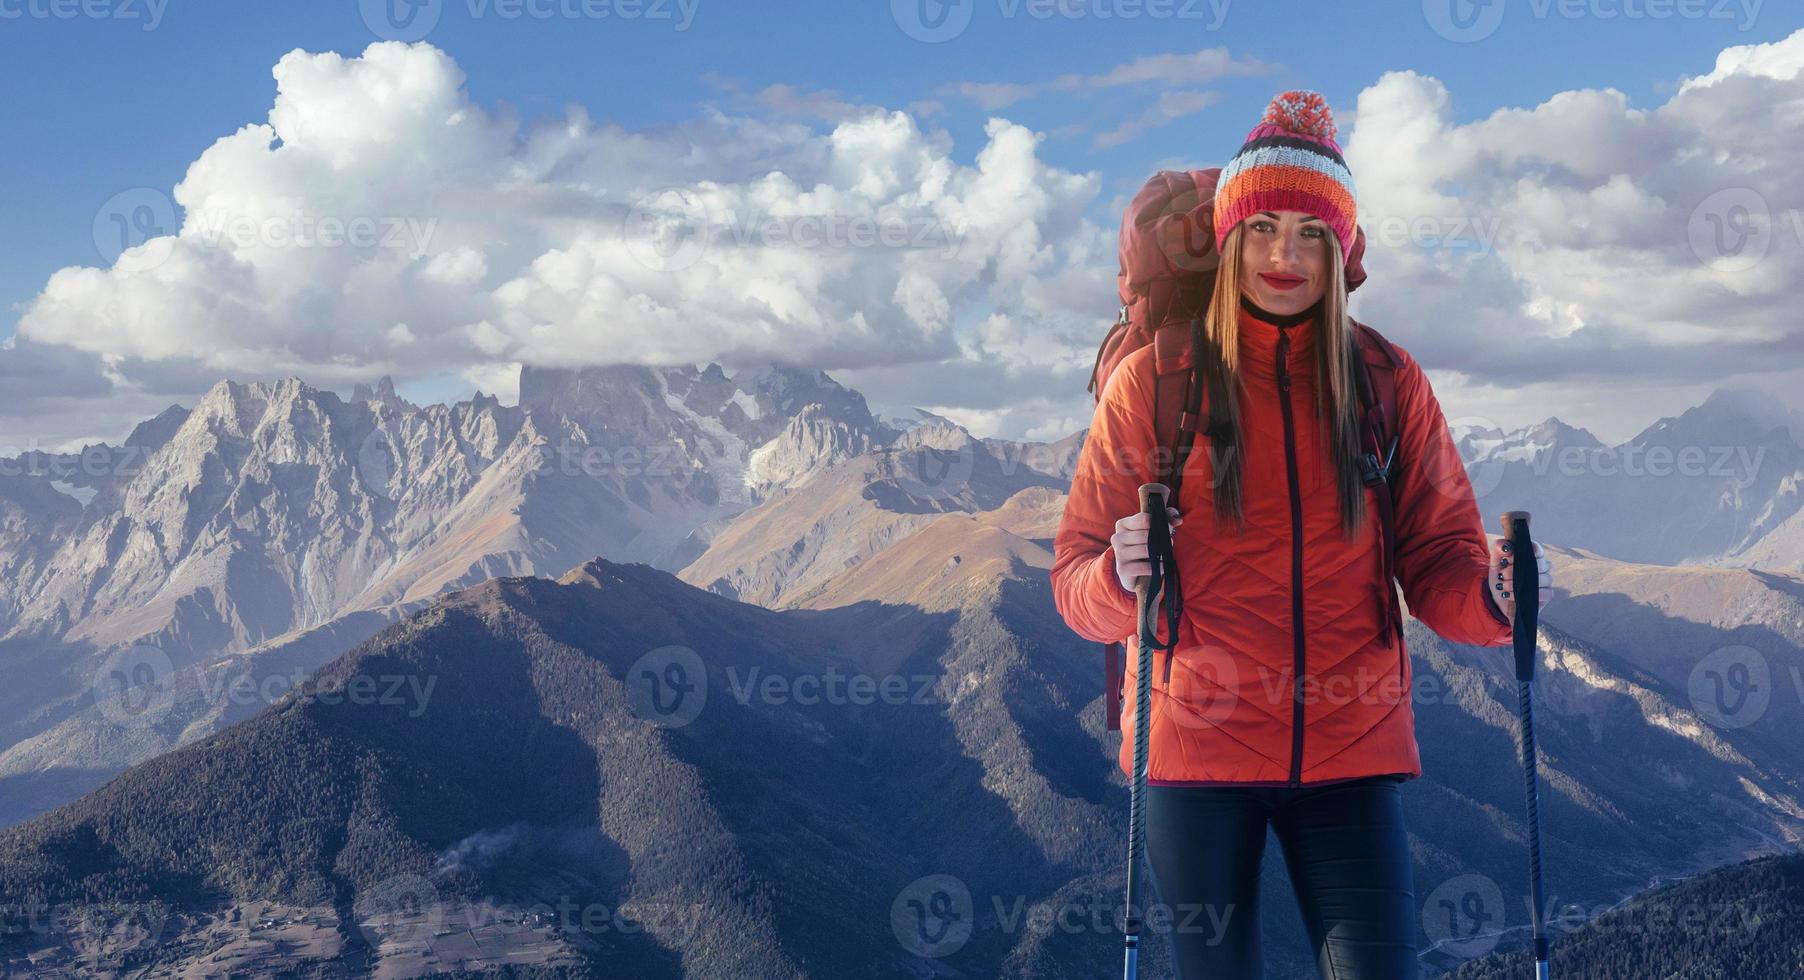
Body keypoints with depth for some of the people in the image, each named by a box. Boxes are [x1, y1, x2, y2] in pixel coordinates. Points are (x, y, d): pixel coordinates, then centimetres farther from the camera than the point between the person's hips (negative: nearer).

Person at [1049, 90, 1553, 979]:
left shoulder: (1388, 382, 5)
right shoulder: (1152, 382, 0)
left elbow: (1438, 558, 6)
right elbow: (1076, 582, 1)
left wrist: (1493, 593, -17)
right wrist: (1120, 577, -22)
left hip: (1350, 748, 1)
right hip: (1197, 746, -1)